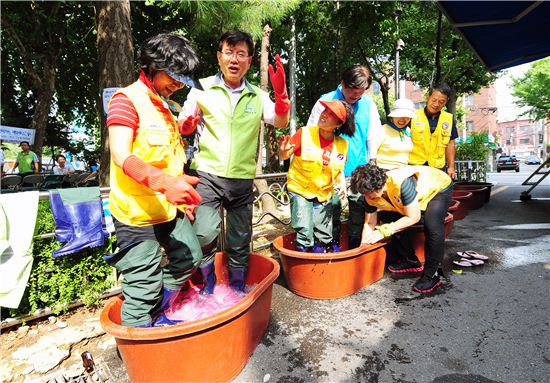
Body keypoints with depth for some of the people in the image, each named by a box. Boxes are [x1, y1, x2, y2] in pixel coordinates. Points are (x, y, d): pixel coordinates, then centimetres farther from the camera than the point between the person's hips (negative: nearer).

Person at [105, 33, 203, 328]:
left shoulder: (164, 106, 18)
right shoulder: (127, 99, -9)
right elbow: (121, 156, -23)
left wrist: (181, 195, 20)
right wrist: (164, 181, -38)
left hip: (169, 209, 9)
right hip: (137, 213, -9)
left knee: (189, 259, 18)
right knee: (144, 286, -3)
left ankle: (158, 317, 36)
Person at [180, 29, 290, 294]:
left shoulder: (257, 96, 11)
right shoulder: (203, 88, 5)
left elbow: (281, 123, 3)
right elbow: (183, 127, 7)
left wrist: (280, 94, -13)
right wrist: (190, 122, -16)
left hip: (242, 179, 3)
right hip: (207, 174, -2)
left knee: (240, 244, 10)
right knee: (204, 235, -17)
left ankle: (237, 292, 32)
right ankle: (208, 287, 12)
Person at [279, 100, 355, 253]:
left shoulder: (342, 144, -4)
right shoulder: (304, 133, -14)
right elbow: (285, 156, -8)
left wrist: (342, 181, -9)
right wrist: (283, 151, -30)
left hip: (324, 194, 4)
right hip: (300, 190, -3)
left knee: (324, 237, 11)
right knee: (305, 234, -12)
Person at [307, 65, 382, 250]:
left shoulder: (368, 104, 7)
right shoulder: (325, 102, -4)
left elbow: (374, 137, 13)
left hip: (360, 171, 3)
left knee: (359, 212, 10)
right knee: (331, 212, 4)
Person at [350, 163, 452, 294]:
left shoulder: (401, 183, -42)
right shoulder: (371, 193, -20)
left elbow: (414, 217, -34)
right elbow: (369, 223, -10)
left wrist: (383, 231, -33)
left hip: (438, 188, -7)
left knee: (432, 226, -31)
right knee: (387, 219, -5)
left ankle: (431, 274, -13)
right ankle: (410, 261, 13)